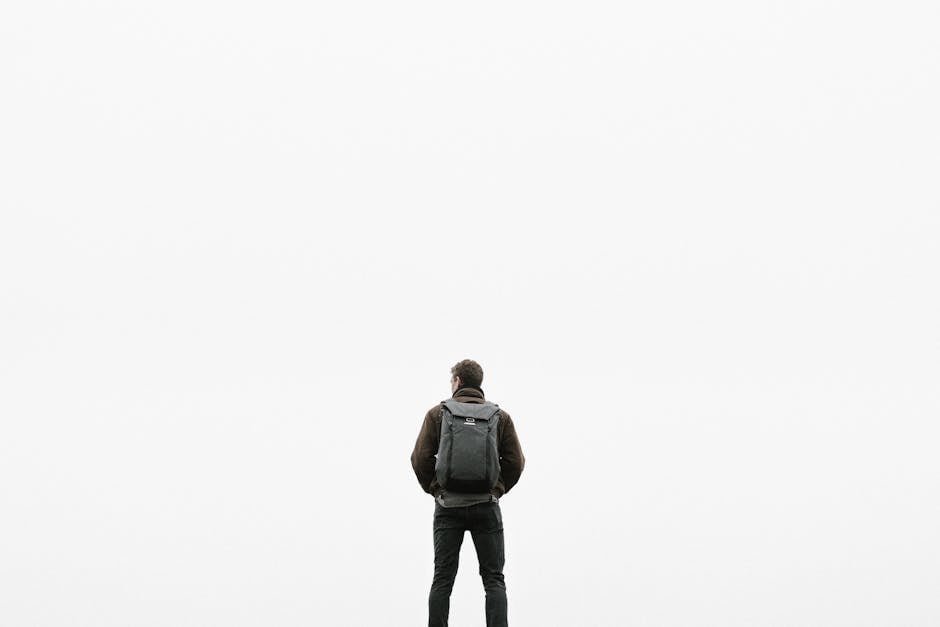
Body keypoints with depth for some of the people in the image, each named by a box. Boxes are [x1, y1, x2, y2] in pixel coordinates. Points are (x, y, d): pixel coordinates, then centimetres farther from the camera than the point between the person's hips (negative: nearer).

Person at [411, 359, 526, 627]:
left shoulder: (437, 413, 1)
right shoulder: (500, 416, 5)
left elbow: (420, 458, -4)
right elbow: (516, 462, 2)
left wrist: (434, 489, 10)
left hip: (448, 505, 0)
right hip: (487, 505, 0)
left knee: (442, 580, 6)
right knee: (494, 579, 3)